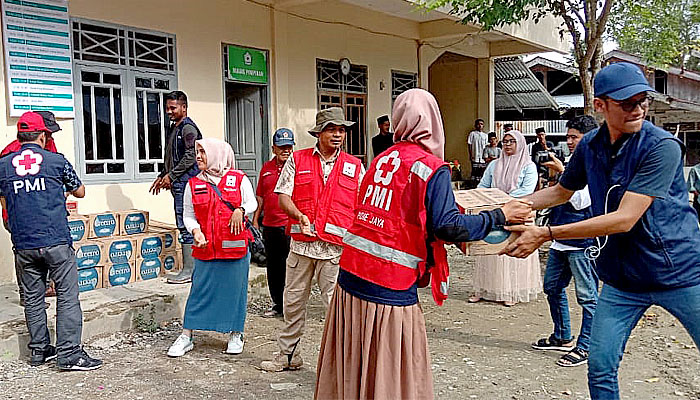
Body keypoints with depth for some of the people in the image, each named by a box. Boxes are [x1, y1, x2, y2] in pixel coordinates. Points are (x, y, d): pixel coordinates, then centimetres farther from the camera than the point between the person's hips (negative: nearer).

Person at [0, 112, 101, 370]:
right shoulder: (56, 161, -2)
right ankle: (69, 353, -3)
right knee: (67, 296, -1)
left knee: (33, 298, 13)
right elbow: (80, 192, 12)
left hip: (23, 244, 4)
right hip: (56, 241, -4)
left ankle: (39, 350, 22)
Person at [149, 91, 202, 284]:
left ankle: (188, 271, -5)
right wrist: (162, 176, 20)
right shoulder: (173, 128, 21)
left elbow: (191, 157, -18)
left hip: (186, 181, -10)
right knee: (184, 226, 11)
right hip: (178, 183, 10)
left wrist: (171, 175, -14)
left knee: (186, 226, -9)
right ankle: (191, 267, 18)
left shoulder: (188, 128, -9)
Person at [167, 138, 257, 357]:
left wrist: (240, 210, -18)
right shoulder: (193, 184, 8)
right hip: (206, 248, 1)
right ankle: (186, 336, 14)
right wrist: (195, 231, -10)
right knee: (199, 290, 4)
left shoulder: (239, 179, 3)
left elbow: (252, 203, 3)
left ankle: (236, 334, 23)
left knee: (235, 289, 7)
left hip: (235, 246, -1)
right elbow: (188, 215, 9)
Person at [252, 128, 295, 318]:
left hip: (290, 226, -6)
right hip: (269, 225, 6)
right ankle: (278, 304, 26)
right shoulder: (266, 168, 13)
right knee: (273, 267, 13)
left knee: (291, 266, -3)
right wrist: (255, 219, 15)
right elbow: (260, 196, 19)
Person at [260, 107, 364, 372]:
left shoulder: (355, 167, 7)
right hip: (301, 243, 2)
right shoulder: (297, 160, 8)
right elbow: (283, 196, 2)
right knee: (293, 302, 12)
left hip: (336, 247, -1)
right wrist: (299, 215, -17)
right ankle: (288, 355, 29)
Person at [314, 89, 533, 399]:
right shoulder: (431, 167, -8)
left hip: (350, 277, 7)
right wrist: (500, 216, -5)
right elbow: (447, 226, -17)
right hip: (389, 288, -7)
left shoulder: (382, 159, 12)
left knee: (350, 369, 17)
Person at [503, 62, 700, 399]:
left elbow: (624, 219, -25)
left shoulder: (662, 146, -19)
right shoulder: (590, 146, -1)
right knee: (600, 368, 3)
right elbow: (560, 192, 17)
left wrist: (545, 234, -28)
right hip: (622, 278, 4)